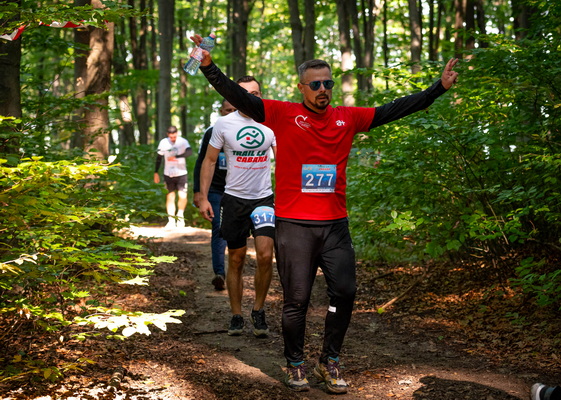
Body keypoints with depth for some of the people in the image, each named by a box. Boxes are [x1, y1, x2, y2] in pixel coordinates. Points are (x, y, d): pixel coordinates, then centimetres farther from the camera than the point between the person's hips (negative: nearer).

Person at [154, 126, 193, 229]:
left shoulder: (183, 141, -6)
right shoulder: (163, 142, 2)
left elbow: (190, 152, -24)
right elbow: (159, 158, 10)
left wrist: (176, 157, -32)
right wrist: (156, 173, 9)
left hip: (181, 173, -2)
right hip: (168, 174, 2)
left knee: (182, 196, -11)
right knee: (170, 197, 2)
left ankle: (180, 215, 14)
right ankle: (171, 220, 9)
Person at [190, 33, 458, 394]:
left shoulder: (347, 119, 7)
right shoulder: (284, 115, -2)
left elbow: (395, 110, 10)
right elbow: (238, 97, -9)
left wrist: (440, 88, 8)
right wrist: (209, 66, -21)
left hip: (335, 225, 3)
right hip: (294, 225, -3)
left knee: (345, 293, 3)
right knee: (296, 300, 3)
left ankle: (330, 362, 21)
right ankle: (295, 365, 22)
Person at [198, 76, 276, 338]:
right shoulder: (224, 124, -1)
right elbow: (209, 161, 4)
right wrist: (203, 197, -2)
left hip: (264, 198, 0)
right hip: (234, 198, 0)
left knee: (265, 256, -13)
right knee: (236, 260, 6)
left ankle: (258, 310, 7)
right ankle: (236, 316, 19)